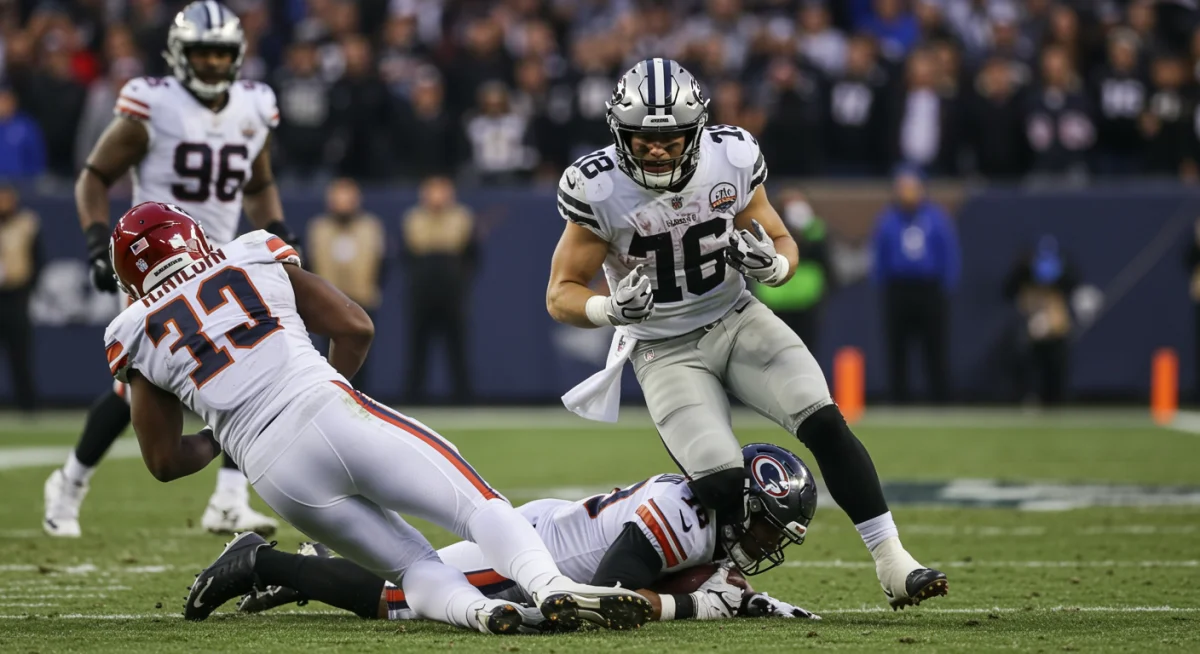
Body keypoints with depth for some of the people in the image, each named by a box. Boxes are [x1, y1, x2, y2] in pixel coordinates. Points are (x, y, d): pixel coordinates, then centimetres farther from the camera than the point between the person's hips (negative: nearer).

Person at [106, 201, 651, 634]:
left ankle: (475, 608, -25)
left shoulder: (138, 337, 16)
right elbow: (356, 328, 16)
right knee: (478, 507, -7)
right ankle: (552, 587, -37)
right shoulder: (254, 260, 17)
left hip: (277, 475, 1)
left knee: (413, 566, 9)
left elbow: (165, 462, 18)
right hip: (335, 415, -1)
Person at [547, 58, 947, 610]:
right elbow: (561, 296, -12)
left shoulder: (732, 160, -12)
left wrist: (771, 264, -23)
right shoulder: (599, 190, -19)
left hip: (737, 320, 3)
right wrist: (613, 309, -34)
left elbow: (785, 246, 1)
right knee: (721, 485, -21)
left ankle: (891, 563, -12)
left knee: (824, 422, -18)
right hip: (666, 350, -3)